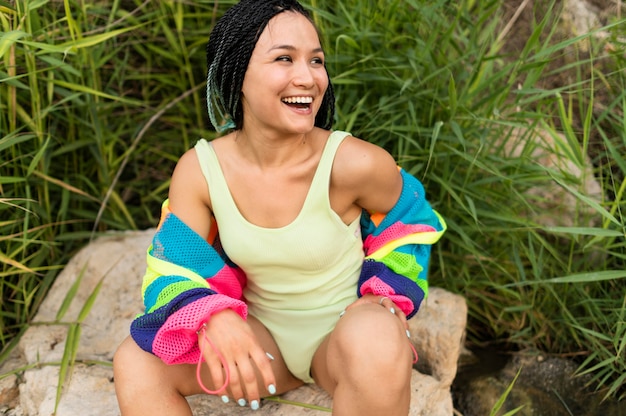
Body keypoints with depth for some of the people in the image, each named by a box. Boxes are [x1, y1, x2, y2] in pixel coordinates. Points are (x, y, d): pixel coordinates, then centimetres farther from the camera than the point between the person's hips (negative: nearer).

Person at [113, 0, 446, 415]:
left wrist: (388, 296, -15)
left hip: (346, 331, -3)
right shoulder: (199, 170, -13)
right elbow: (173, 270, -11)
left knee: (377, 340, -39)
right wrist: (213, 318, -33)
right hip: (262, 337, 3)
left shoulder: (355, 163, -22)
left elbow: (409, 222, -1)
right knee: (136, 362, -18)